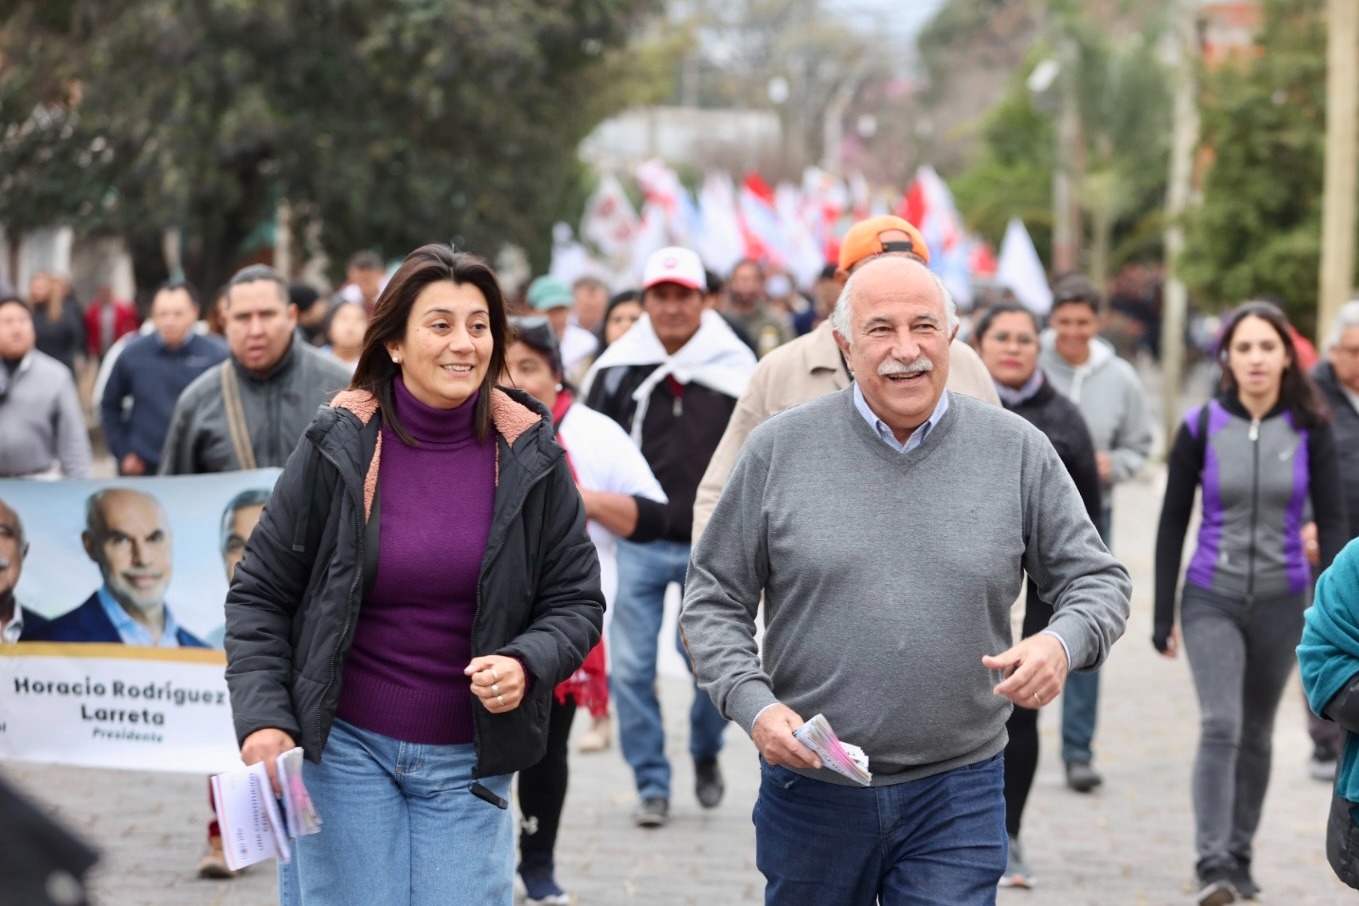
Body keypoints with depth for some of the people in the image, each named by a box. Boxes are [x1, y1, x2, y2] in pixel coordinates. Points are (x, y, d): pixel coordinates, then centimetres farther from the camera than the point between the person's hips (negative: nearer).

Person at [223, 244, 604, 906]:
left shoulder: (528, 456, -1)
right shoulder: (339, 446, -5)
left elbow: (575, 600, 4)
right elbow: (260, 593, 0)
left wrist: (526, 665, -16)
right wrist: (261, 717, -10)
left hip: (467, 762, 1)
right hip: (344, 746, -1)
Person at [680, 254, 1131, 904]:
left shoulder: (1018, 452, 1)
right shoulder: (780, 449, -1)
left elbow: (1096, 579, 6)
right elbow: (713, 600, 4)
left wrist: (1062, 643, -16)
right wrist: (754, 704, -12)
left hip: (957, 795, 0)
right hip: (810, 786, 1)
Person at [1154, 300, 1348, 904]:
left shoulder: (1309, 430, -2)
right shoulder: (1201, 428, -4)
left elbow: (1332, 521, 0)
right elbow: (1172, 524, 1)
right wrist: (1163, 615, 0)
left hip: (1281, 603, 2)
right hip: (1211, 599, -2)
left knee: (1255, 734, 13)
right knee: (1220, 726, -17)